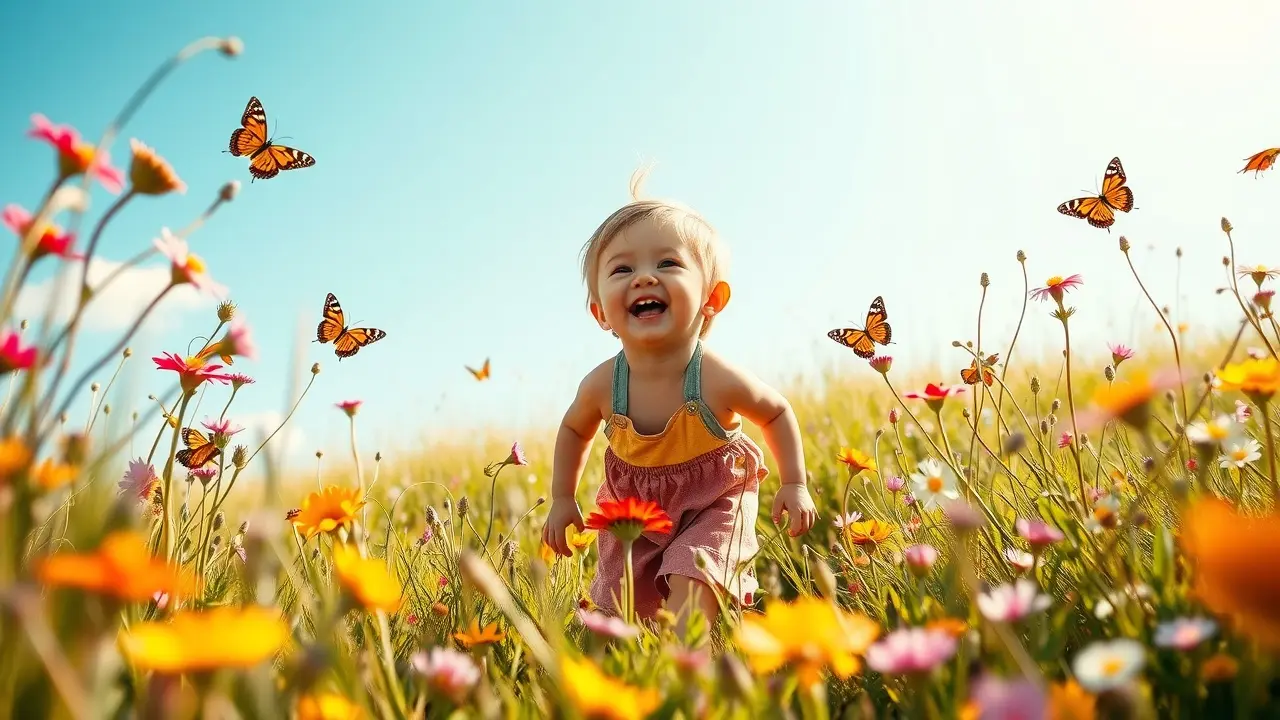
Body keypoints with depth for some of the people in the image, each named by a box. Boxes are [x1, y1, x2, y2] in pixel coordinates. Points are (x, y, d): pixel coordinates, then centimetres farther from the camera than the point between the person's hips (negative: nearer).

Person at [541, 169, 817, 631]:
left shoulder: (718, 380, -31)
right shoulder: (603, 384, -24)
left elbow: (777, 413, -8)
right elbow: (574, 430, 1)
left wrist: (794, 484, -7)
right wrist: (562, 500, 2)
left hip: (713, 506, -3)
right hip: (633, 510, 3)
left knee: (690, 584, -23)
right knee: (613, 611, 11)